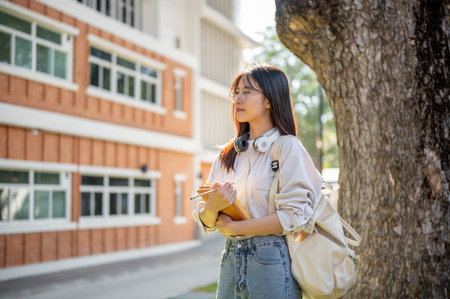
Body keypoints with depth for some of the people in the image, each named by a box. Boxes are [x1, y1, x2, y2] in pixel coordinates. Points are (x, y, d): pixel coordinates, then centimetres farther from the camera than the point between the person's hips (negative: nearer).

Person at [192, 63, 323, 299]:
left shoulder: (287, 147, -7)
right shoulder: (228, 154, 10)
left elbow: (294, 216, -16)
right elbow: (205, 221, 8)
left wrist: (235, 227, -11)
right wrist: (213, 205, -15)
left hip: (271, 262, -5)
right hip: (231, 260, 5)